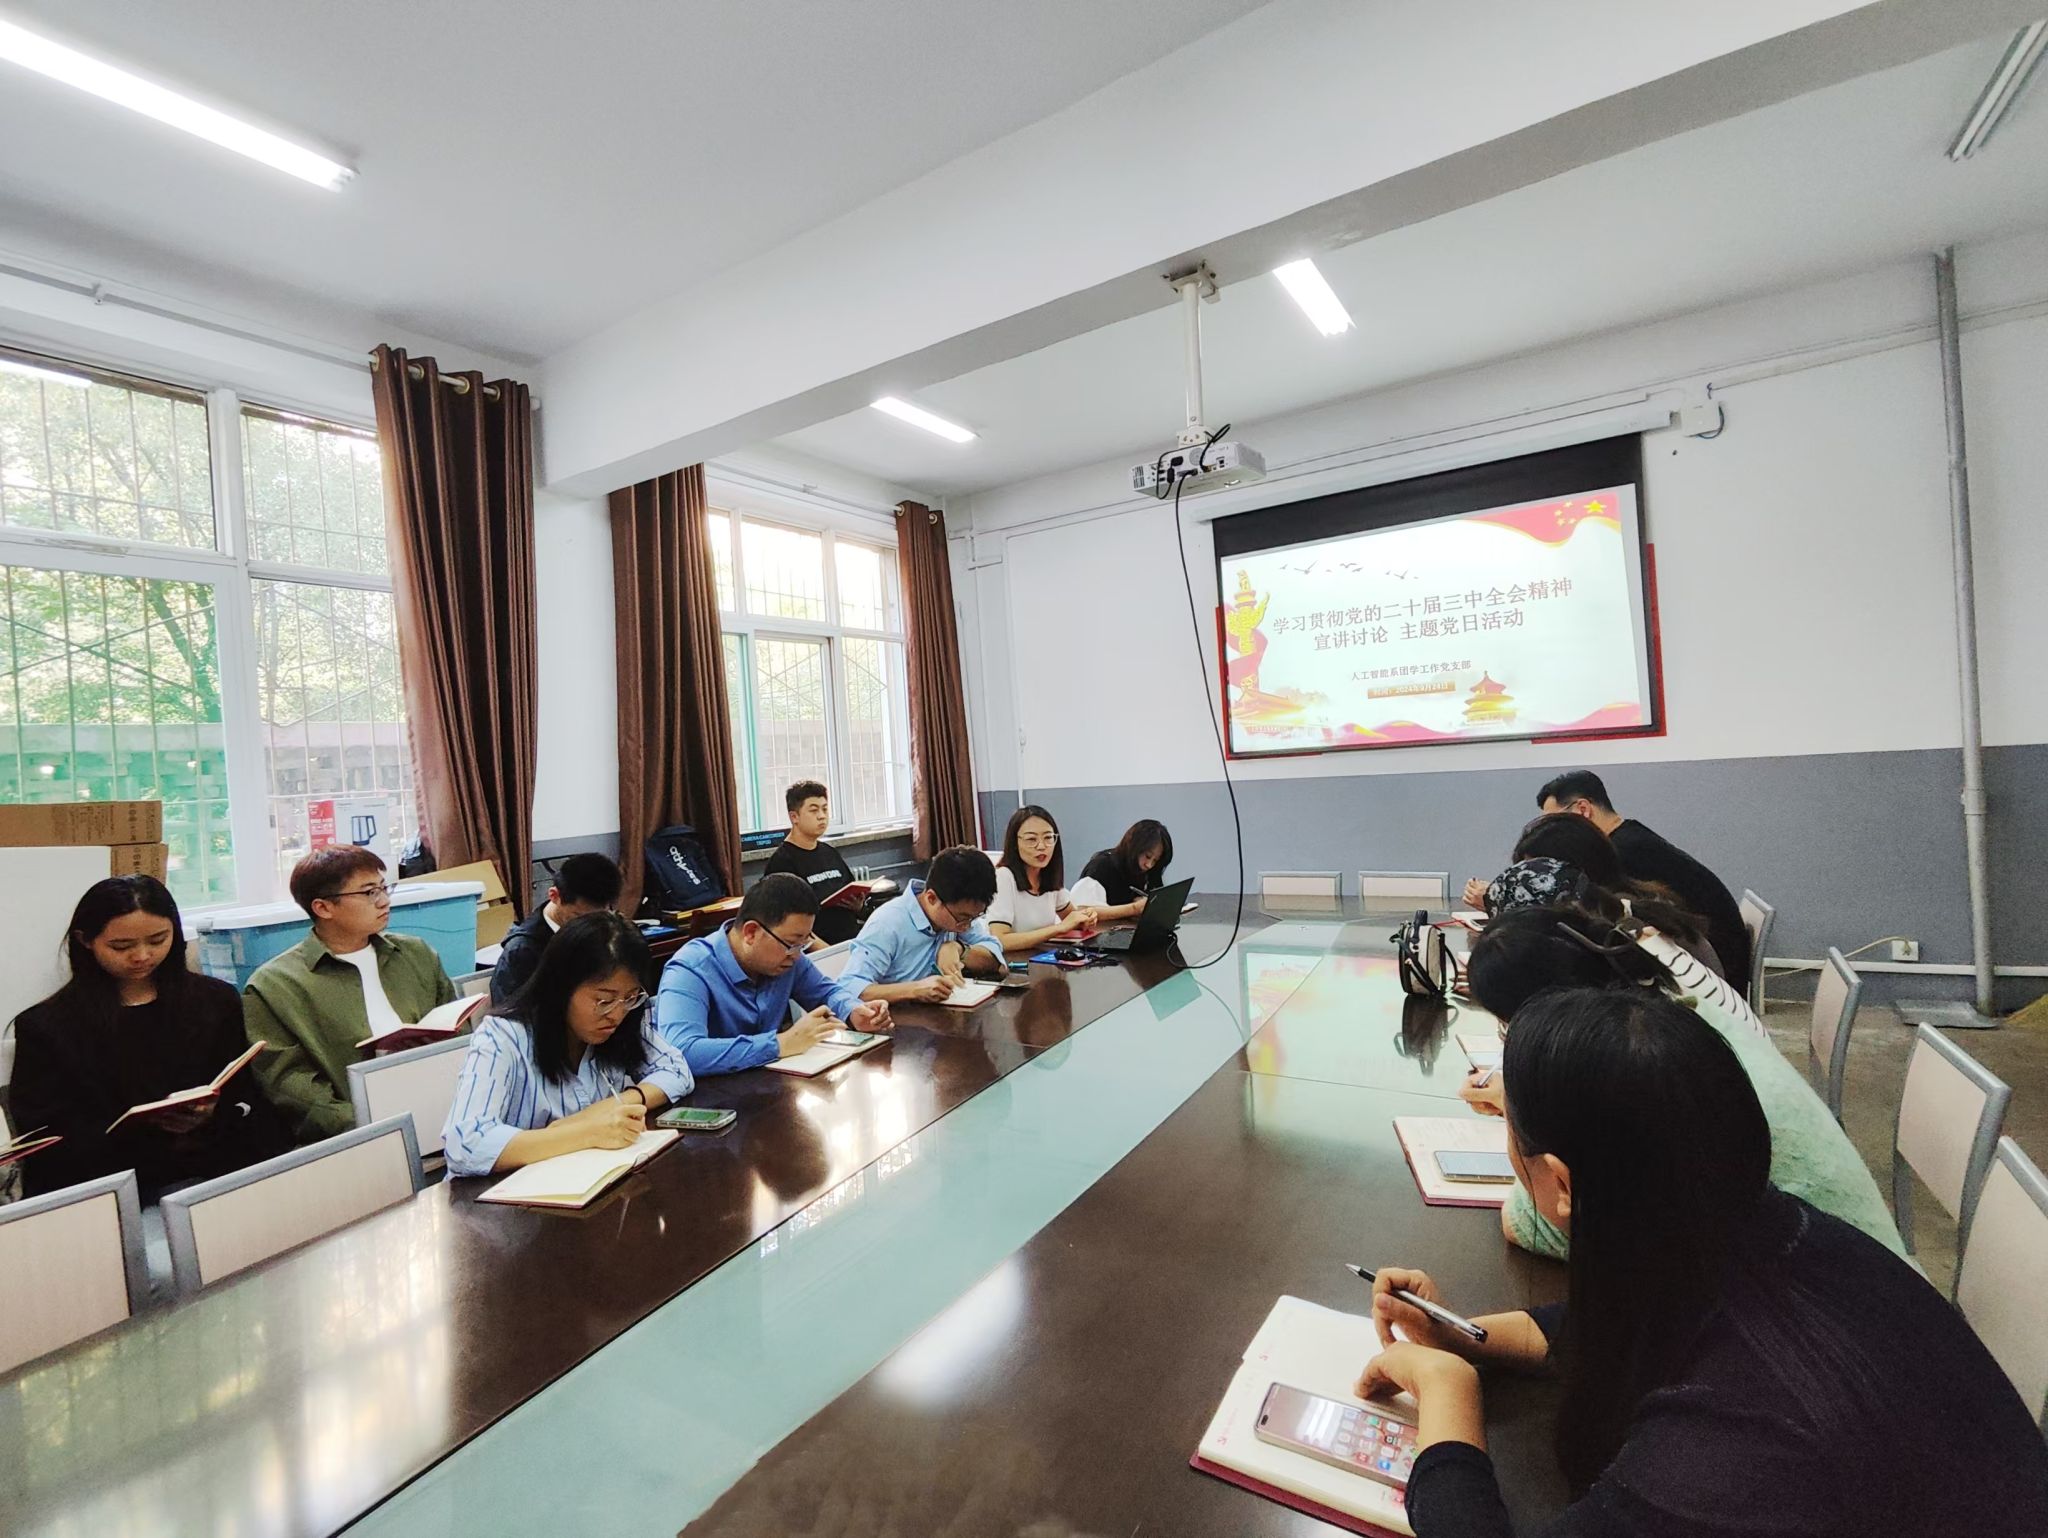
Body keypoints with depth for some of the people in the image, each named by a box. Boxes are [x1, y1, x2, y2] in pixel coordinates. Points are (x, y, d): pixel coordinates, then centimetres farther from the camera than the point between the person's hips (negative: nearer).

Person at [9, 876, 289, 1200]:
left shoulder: (217, 1001, 12)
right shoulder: (45, 1027, 7)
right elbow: (44, 1137, 2)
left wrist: (212, 1114, -11)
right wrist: (147, 1124, -14)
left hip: (213, 1169, 2)